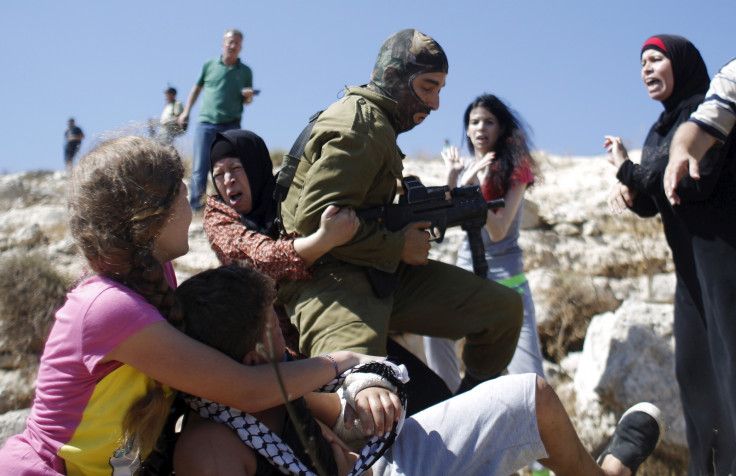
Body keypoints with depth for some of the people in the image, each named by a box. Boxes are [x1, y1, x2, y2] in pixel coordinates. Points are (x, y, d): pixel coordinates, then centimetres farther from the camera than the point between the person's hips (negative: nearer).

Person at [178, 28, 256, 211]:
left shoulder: (245, 71, 11)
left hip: (231, 125, 0)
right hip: (206, 122, 0)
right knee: (200, 167, -4)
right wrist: (186, 111, 12)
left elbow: (247, 101, 16)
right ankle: (194, 203, 4)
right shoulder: (210, 65, 10)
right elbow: (197, 88, 19)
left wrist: (248, 96, -7)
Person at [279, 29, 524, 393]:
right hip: (329, 275, -10)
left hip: (380, 269, 10)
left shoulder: (378, 121, 20)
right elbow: (314, 218, -23)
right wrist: (398, 246, -14)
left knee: (504, 307, 3)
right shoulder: (361, 125, -12)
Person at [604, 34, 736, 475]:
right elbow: (650, 204, 17)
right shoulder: (662, 129, 17)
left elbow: (694, 181, -21)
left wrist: (627, 168, -10)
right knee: (694, 368, 9)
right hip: (692, 262, 9)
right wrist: (627, 191, -6)